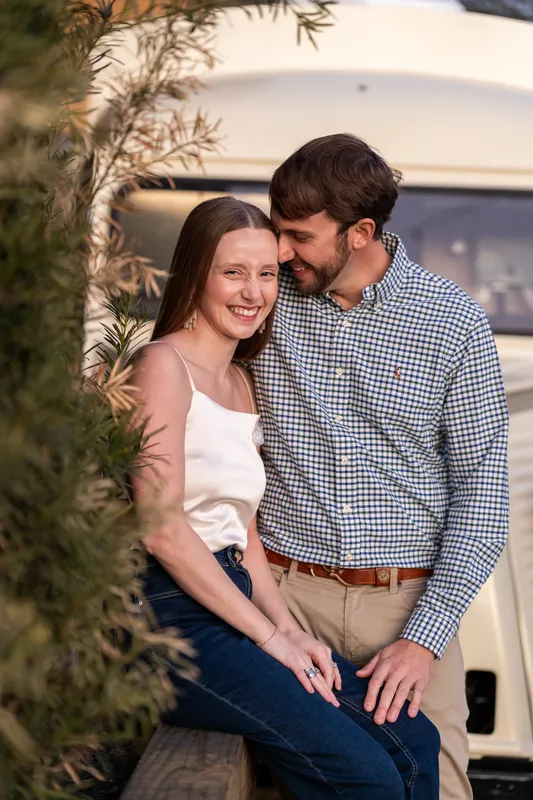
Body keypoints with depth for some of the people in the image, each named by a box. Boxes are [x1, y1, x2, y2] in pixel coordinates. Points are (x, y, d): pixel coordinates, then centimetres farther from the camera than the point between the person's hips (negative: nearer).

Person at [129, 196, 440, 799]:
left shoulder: (240, 384, 19)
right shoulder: (163, 365, -8)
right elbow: (161, 529, -16)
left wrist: (289, 628, 2)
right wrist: (269, 637, -13)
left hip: (233, 605, 9)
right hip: (169, 619, -8)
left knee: (415, 744, -5)